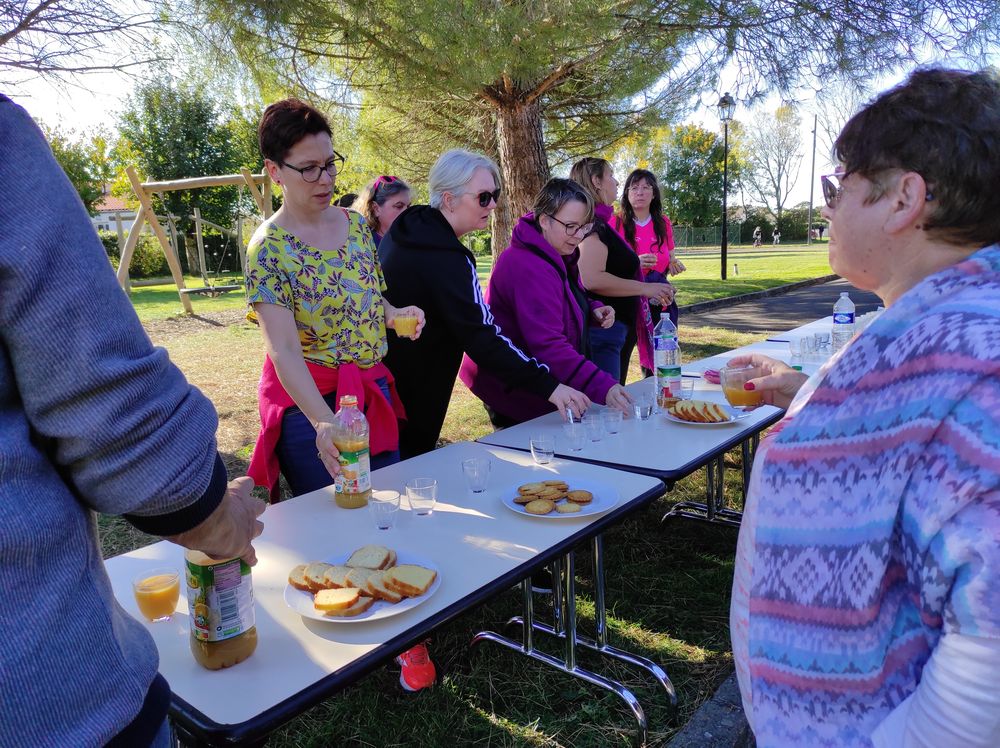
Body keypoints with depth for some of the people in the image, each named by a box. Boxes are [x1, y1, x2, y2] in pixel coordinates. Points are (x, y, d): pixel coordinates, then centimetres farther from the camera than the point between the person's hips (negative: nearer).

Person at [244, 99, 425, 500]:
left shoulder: (356, 222, 3)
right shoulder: (268, 248, -15)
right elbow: (284, 351, -25)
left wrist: (393, 314, -6)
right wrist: (324, 421, -40)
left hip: (374, 390, 6)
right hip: (308, 402, -5)